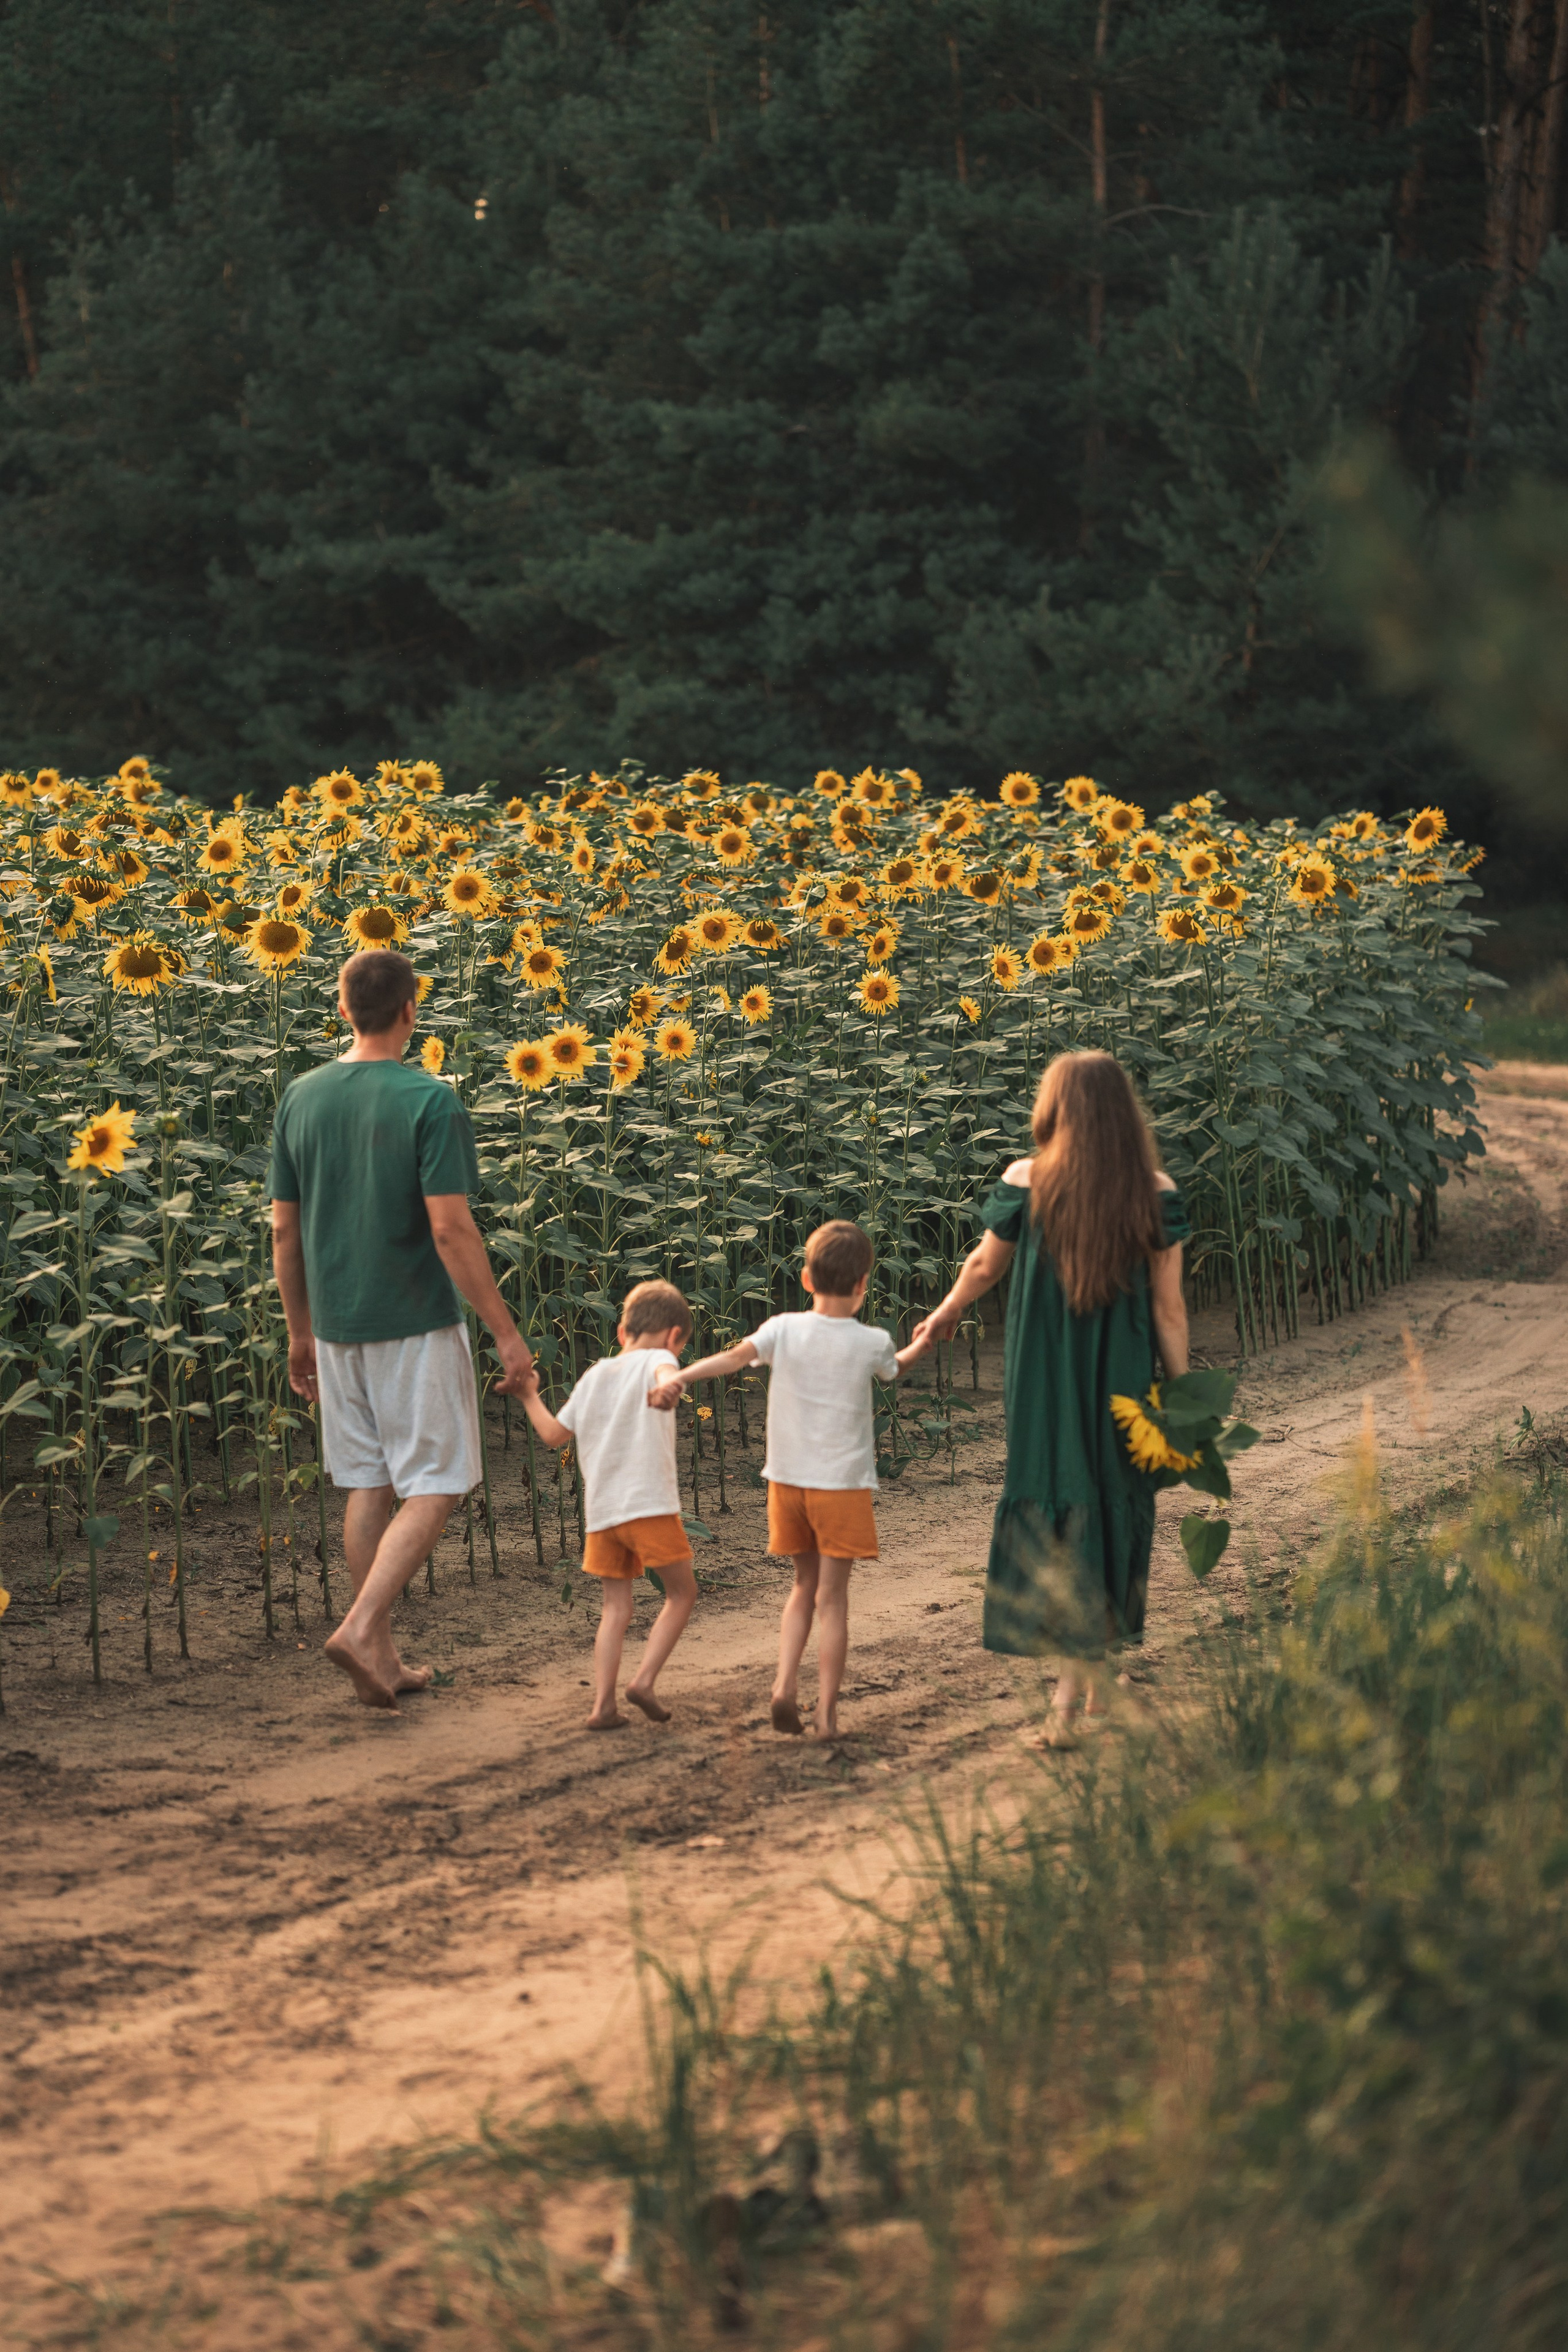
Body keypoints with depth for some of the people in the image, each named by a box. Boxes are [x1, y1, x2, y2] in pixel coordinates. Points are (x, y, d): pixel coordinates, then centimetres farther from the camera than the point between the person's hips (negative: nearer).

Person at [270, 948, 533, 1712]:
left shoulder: (301, 1099, 3)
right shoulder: (429, 1103, -14)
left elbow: (284, 1229, 7)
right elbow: (451, 1229, -18)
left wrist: (299, 1332, 18)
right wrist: (507, 1332, -11)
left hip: (337, 1326, 6)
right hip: (417, 1327, -6)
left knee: (369, 1488, 13)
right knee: (432, 1490, 3)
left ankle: (384, 1660, 16)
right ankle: (361, 1628, -13)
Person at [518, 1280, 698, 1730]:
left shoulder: (594, 1376, 18)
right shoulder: (656, 1359, 2)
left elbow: (554, 1433, 21)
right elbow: (666, 1374, -24)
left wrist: (530, 1397, 39)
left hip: (601, 1511, 6)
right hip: (650, 1504, -6)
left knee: (615, 1609, 9)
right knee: (682, 1593, 8)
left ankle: (603, 1705, 0)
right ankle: (644, 1680, -5)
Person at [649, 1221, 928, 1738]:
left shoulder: (783, 1330, -5)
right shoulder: (871, 1342, -5)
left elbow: (735, 1356, -23)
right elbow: (894, 1368, 19)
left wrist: (677, 1379, -35)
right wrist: (923, 1342, 41)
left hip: (788, 1480, 2)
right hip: (843, 1483, -2)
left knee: (805, 1586, 19)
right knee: (832, 1598, 2)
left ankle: (784, 1686, 3)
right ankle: (827, 1712, 0)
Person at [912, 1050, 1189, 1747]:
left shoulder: (1027, 1184, -8)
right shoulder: (1156, 1193, -6)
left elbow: (984, 1264, 8)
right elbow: (1169, 1308, -4)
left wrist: (946, 1313, 28)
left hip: (1045, 1380, -1)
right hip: (1123, 1382, 1)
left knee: (1054, 1515, 6)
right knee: (1114, 1513, 14)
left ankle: (1073, 1692, -3)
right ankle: (1096, 1683, 23)